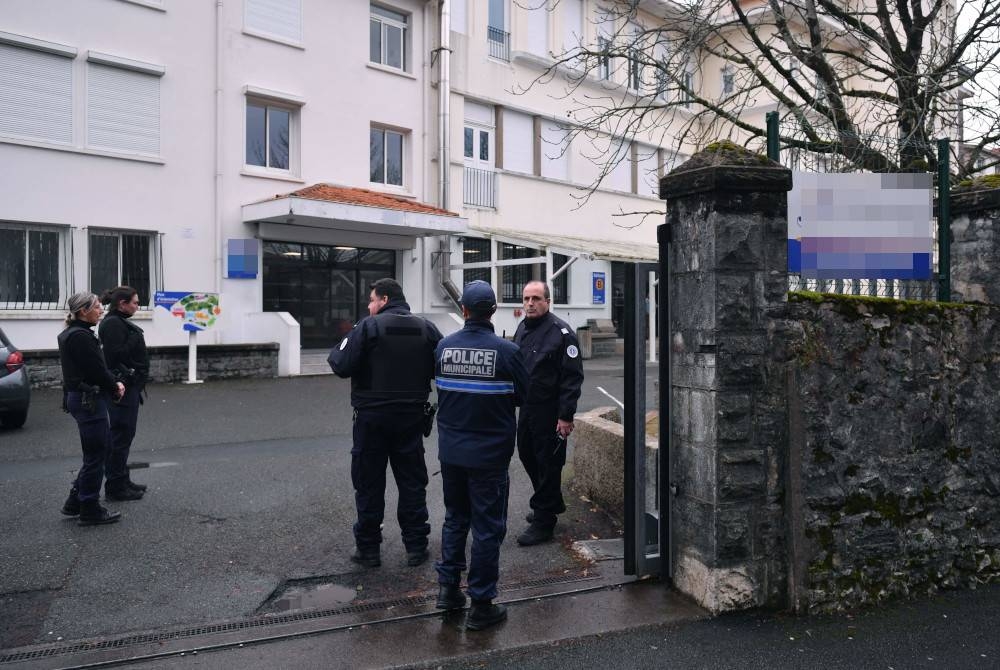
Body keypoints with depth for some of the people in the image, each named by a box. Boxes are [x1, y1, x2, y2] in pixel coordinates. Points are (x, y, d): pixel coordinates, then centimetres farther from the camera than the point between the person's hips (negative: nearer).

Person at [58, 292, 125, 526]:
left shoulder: (71, 334, 13)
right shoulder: (80, 336, -19)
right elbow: (97, 370, -20)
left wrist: (113, 384, 1)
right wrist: (116, 388, -3)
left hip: (80, 398, 10)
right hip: (89, 400, -10)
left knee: (101, 449, 18)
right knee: (95, 455, 1)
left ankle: (75, 501, 25)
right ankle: (90, 511, 12)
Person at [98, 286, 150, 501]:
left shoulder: (119, 322, 18)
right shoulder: (113, 324, -14)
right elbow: (116, 355, -23)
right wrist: (135, 339, -15)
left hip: (129, 387, 11)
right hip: (123, 387, -11)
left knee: (124, 434, 16)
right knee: (121, 435, -5)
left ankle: (121, 481, 25)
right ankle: (115, 487, 2)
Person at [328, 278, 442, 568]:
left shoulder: (369, 326, -10)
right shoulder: (426, 328, 2)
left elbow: (343, 366, -14)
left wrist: (334, 354, 8)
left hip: (372, 417, -3)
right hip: (412, 416, 3)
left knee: (369, 483, 8)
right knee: (412, 482, 12)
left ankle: (368, 549, 16)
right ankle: (416, 546, 18)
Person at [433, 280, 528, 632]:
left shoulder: (444, 347, -4)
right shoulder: (506, 351, -15)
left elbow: (439, 389, 7)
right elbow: (523, 396, -6)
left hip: (450, 451, 4)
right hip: (490, 453, -4)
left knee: (454, 518, 22)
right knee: (487, 526, 7)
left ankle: (448, 587, 30)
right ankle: (481, 605, 15)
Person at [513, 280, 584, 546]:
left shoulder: (561, 332, -14)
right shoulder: (522, 328, 10)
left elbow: (573, 376, -17)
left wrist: (566, 416, -20)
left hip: (550, 411, -8)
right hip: (527, 407, 8)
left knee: (548, 464, 1)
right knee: (527, 455, 18)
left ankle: (543, 521, 13)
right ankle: (552, 504, 37)